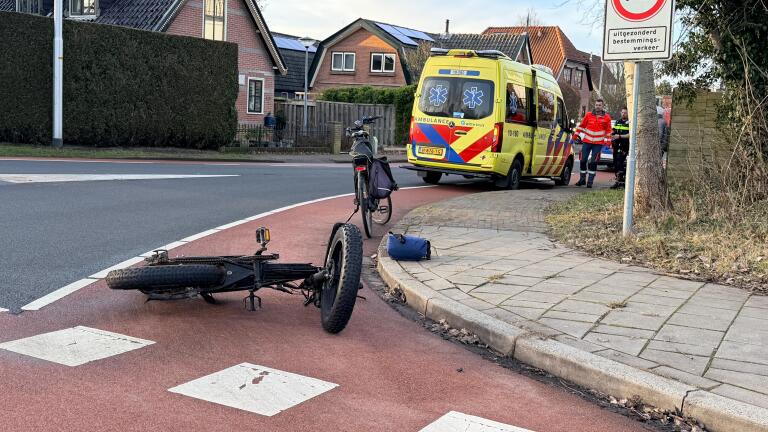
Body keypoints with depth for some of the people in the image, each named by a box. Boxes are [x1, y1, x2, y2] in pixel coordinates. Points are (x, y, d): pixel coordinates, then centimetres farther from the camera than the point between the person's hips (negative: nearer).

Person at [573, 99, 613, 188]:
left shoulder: (606, 117, 2)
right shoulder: (589, 115, 3)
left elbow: (608, 130, 7)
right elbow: (581, 126, 11)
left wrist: (607, 141, 2)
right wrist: (576, 135, 12)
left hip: (598, 143, -2)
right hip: (587, 141, 2)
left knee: (593, 162, -4)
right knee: (583, 160, 3)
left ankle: (590, 181, 3)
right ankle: (582, 179, 16)